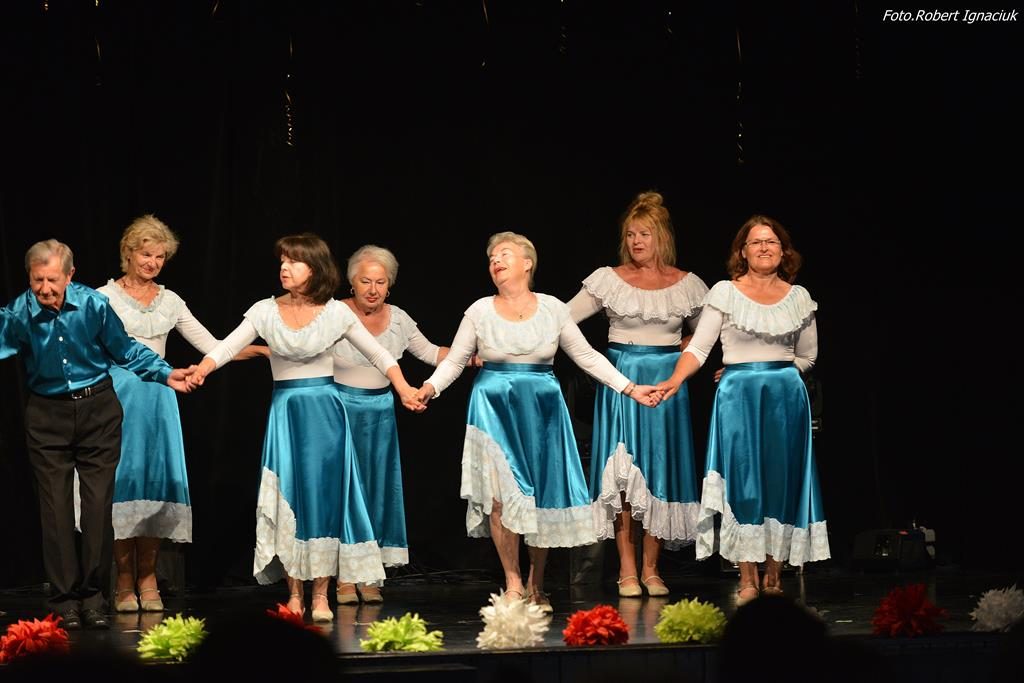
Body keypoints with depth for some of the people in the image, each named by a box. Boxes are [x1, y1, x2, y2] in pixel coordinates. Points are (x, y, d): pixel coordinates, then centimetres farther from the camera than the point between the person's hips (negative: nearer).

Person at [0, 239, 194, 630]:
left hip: (98, 410, 0)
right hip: (47, 416, 0)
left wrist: (166, 374, -3)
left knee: (98, 506, 1)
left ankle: (93, 597, 10)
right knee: (55, 509, 0)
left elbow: (125, 350, 2)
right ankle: (64, 599, 8)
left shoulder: (93, 304, -11)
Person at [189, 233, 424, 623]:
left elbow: (378, 354, 6)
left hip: (324, 412, -1)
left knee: (323, 496, -2)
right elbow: (229, 346, -7)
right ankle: (294, 595, 8)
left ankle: (320, 596, 5)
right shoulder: (266, 311, 1)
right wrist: (201, 370, -26)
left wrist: (405, 390, -4)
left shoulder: (335, 313, -1)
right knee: (287, 499, 1)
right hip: (285, 412, 1)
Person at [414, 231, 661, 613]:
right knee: (501, 496, -9)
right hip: (494, 408, -1)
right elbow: (454, 361, 6)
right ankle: (513, 583, 1)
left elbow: (587, 356, 8)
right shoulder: (480, 312, 2)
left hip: (542, 409, 1)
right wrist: (430, 387, -13)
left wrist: (630, 389, 3)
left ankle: (536, 585, 15)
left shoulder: (552, 309, 3)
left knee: (541, 495, 2)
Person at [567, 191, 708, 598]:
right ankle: (627, 570, 1)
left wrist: (677, 355, 4)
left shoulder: (686, 285, 4)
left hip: (667, 382, 1)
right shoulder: (609, 280, -1)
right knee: (622, 473, -4)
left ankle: (651, 569, 9)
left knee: (660, 471, 2)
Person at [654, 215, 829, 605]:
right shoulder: (725, 293, 0)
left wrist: (774, 373, 9)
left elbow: (807, 356, 18)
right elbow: (698, 348, -5)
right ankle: (748, 582, -2)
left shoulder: (798, 297, 8)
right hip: (738, 398, -3)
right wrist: (674, 381, -19)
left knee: (782, 481, 3)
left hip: (786, 397, 3)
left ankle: (773, 576, 12)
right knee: (743, 481, -5)